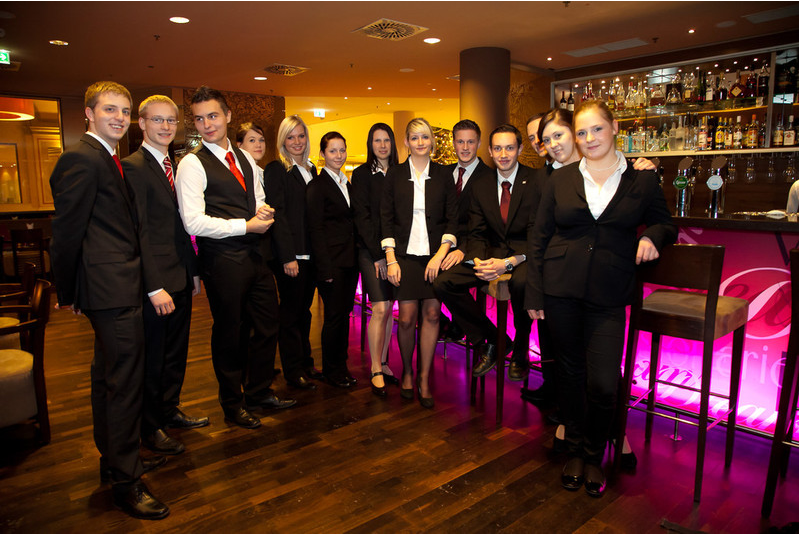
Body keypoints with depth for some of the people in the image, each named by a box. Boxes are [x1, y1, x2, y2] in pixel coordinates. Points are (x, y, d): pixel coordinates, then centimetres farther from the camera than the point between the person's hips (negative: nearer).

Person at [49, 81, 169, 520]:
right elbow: (66, 232, -14)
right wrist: (68, 294, -8)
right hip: (114, 289, -10)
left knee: (108, 375, 19)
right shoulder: (82, 159, -13)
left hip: (112, 287, 11)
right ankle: (124, 480, 10)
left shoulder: (109, 161, 17)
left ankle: (114, 459, 36)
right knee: (124, 380, -4)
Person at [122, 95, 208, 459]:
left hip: (180, 278, 8)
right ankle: (150, 428, 24)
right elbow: (138, 232, -18)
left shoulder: (175, 167, 13)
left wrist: (194, 271, 13)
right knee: (152, 357, 7)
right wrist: (155, 288, -21)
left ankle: (169, 409, 37)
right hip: (155, 282, -8)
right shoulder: (133, 167, -13)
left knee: (176, 351, 19)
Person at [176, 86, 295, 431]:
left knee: (267, 325, 13)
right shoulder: (192, 164, -8)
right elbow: (193, 222, -16)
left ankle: (259, 392, 33)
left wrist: (264, 211, -4)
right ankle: (233, 403, 27)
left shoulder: (245, 158, 14)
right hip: (223, 259, -6)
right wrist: (246, 225, -17)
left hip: (256, 254, 7)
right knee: (230, 332, 6)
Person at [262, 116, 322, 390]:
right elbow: (278, 214, -12)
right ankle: (294, 371, 14)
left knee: (304, 310, 15)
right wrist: (288, 256, -17)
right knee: (291, 311, 2)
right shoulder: (276, 170, -5)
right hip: (290, 253, -6)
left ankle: (305, 363, 27)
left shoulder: (311, 170, 16)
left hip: (311, 252, 6)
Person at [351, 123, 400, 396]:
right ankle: (376, 370, 4)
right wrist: (378, 254, -11)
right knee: (380, 309, -9)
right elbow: (362, 217, -5)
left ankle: (383, 364, 19)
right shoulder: (362, 174, 1)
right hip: (371, 250, -4)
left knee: (389, 308, 7)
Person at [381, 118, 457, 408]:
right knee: (406, 317, -4)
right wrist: (390, 259, -4)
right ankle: (407, 371, 21)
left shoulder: (443, 175, 8)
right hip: (405, 254, -1)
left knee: (432, 314, -1)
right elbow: (386, 217, 4)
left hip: (435, 254, 1)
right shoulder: (395, 174, 7)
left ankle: (424, 378, 13)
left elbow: (453, 218, 5)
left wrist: (441, 253, -8)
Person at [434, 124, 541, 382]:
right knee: (444, 283, -13)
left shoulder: (536, 183, -8)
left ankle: (520, 352, -9)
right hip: (492, 253, 5)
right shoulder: (481, 186, 7)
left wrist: (509, 262, -27)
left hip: (525, 254, -5)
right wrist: (479, 261, -16)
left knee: (520, 281, -39)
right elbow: (476, 233, 6)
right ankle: (492, 341, 2)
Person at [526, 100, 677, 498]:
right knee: (569, 372, 11)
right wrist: (534, 293, 1)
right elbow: (539, 238, 6)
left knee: (603, 384, -5)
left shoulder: (642, 180, 6)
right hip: (561, 289, 1)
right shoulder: (560, 180, 6)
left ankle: (594, 456, 23)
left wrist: (653, 236, -8)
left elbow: (664, 224, 17)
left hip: (608, 294, -1)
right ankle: (575, 451, 33)